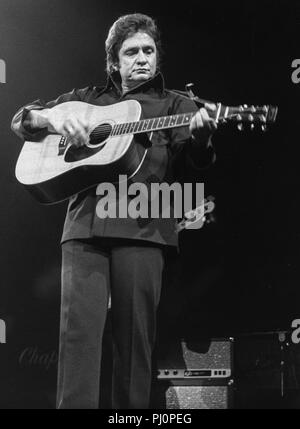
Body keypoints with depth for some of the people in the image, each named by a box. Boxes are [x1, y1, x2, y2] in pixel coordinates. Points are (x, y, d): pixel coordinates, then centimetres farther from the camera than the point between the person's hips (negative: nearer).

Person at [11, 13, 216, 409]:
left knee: (135, 335, -4)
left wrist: (200, 136, -23)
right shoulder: (86, 99, 24)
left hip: (142, 227, -1)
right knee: (79, 326, -11)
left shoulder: (175, 105, 18)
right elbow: (22, 119, 25)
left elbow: (193, 161, 1)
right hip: (85, 225, 1)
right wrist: (51, 117, 2)